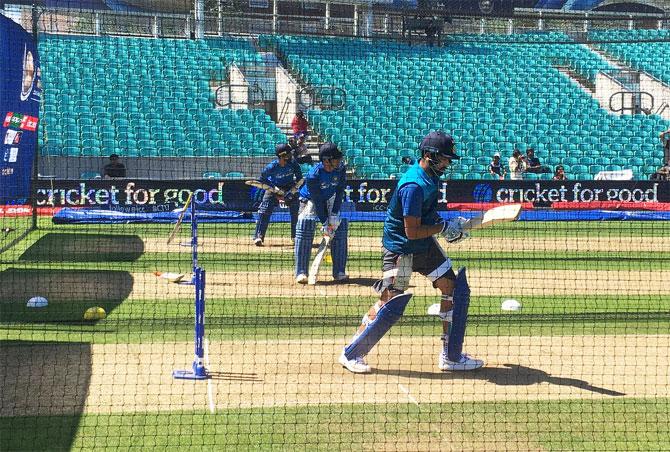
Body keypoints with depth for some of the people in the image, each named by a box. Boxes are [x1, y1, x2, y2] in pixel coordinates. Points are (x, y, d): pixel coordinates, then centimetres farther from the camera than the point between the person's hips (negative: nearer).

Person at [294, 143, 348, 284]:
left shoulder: (340, 168, -21)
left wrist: (334, 214, -19)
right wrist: (324, 222, -28)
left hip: (330, 200, 5)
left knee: (340, 227, -5)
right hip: (311, 200, -5)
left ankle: (339, 272, 2)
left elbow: (340, 191, -13)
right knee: (304, 231, -21)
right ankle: (301, 272, -17)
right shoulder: (313, 175, -34)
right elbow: (317, 201, -28)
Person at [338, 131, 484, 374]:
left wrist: (448, 227, 5)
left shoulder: (431, 176, 3)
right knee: (390, 304, -8)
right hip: (401, 248, -10)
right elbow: (412, 231, -27)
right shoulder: (414, 185, -27)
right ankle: (351, 354, 9)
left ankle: (451, 356, 13)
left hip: (426, 245, 10)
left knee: (454, 288, 7)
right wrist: (444, 227, -18)